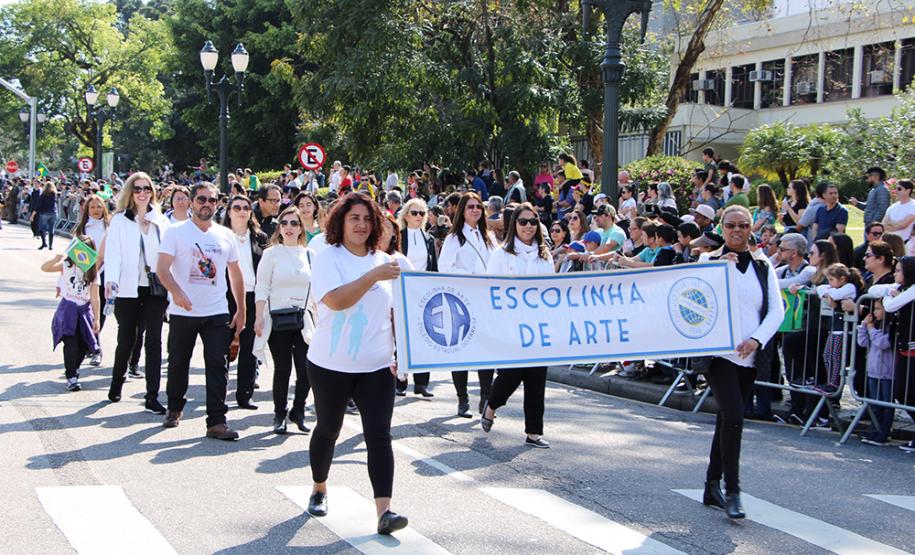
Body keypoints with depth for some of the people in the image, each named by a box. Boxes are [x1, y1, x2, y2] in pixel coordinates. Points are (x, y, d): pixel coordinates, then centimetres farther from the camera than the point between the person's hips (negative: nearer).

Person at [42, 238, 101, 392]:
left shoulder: (93, 273, 2)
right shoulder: (67, 265, -2)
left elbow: (94, 297, 1)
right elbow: (45, 268, -14)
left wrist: (96, 319, -1)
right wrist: (56, 259, -33)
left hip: (84, 310, 3)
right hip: (67, 309, -3)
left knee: (85, 345, 3)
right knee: (71, 344, -14)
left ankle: (73, 369, 30)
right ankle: (71, 377, -3)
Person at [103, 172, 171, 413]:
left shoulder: (162, 221, 11)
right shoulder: (119, 221, 3)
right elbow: (113, 251, -7)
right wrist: (110, 279, -23)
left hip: (155, 288, 2)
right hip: (128, 289, -1)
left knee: (154, 340, -5)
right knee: (126, 340, 9)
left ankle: (152, 397, -4)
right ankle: (116, 386, 31)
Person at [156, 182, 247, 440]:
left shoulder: (225, 235, 9)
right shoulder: (176, 232, -1)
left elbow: (236, 274, 15)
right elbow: (163, 268, -11)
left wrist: (241, 310, 11)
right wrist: (176, 292, -29)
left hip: (217, 313, 2)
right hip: (183, 312, -2)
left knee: (217, 365, -5)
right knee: (178, 363, 11)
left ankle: (216, 421, -4)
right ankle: (175, 409, 33)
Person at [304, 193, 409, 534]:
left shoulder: (384, 261, 7)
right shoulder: (328, 259, -7)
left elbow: (396, 312, 14)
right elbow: (336, 300, -23)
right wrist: (374, 276, -27)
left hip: (377, 366, 3)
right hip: (331, 365, -2)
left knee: (379, 436, -8)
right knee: (328, 430, 15)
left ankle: (384, 511, -12)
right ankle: (319, 490, 38)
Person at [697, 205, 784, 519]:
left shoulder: (763, 266, 10)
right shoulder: (709, 261, 1)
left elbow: (777, 310, 5)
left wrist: (757, 339, -10)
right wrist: (720, 269, -19)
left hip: (750, 355, 4)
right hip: (719, 351, -4)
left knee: (727, 419, 10)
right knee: (733, 416, -16)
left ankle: (712, 488, 21)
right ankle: (732, 492, -10)